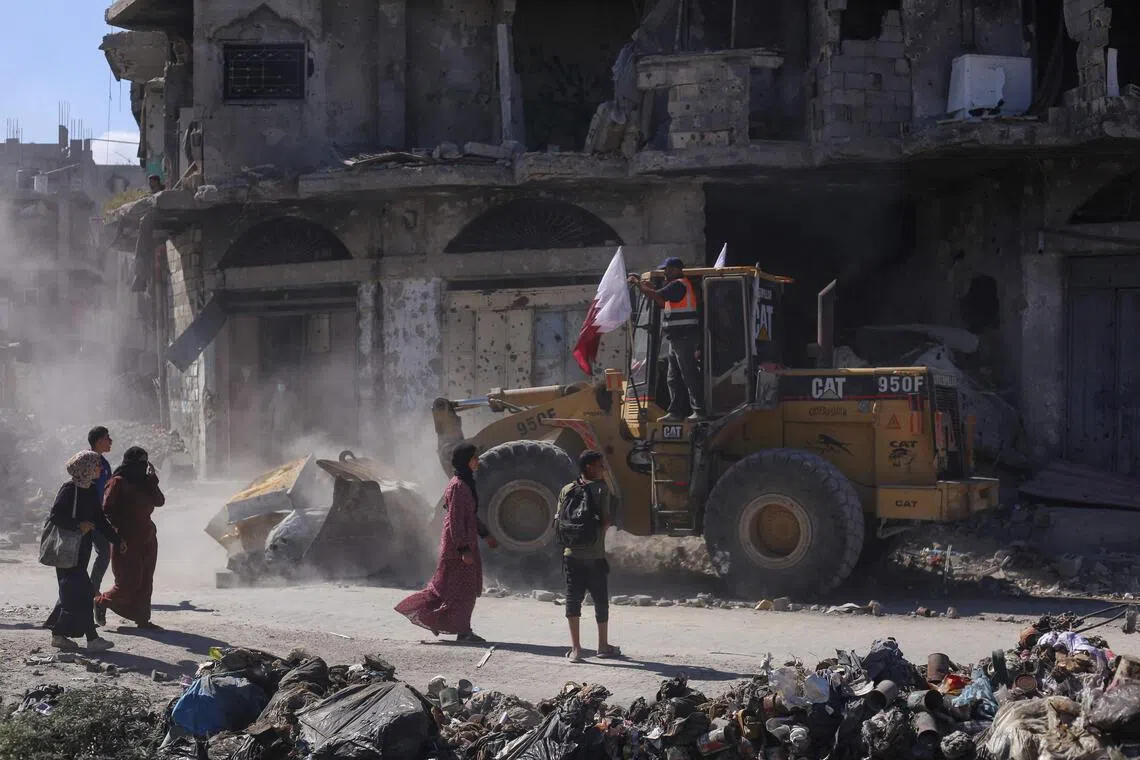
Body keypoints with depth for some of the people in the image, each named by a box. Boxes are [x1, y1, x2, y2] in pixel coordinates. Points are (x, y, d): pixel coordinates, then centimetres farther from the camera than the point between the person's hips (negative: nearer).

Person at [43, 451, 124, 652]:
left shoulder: (91, 491, 12)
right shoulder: (69, 489, -12)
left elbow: (100, 520, 18)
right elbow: (56, 515, -18)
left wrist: (117, 541, 14)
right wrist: (79, 525, -24)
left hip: (82, 549, 9)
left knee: (72, 592, 10)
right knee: (81, 592, -9)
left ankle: (59, 634, 17)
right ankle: (92, 638, -11)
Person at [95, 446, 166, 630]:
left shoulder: (143, 482, 14)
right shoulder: (118, 483, -9)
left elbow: (159, 501, 6)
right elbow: (107, 509, -13)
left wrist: (152, 480, -2)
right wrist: (121, 526, -15)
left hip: (147, 539, 8)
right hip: (126, 540, -8)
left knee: (145, 582, 6)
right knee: (128, 584, -7)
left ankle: (142, 618, 12)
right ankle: (101, 603, 14)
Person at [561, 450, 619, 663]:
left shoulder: (567, 490, 6)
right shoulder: (601, 489, -8)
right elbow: (605, 521, -15)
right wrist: (610, 520, 6)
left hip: (571, 554, 4)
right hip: (595, 555, -4)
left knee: (573, 599, 4)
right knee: (601, 601, 9)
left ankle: (575, 648, 0)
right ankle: (603, 646, 18)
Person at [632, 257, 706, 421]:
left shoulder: (679, 285, -12)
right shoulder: (680, 285, 21)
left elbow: (656, 296, -19)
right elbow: (664, 304, 29)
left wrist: (638, 283, -6)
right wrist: (651, 288, 19)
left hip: (684, 337, -11)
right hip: (678, 338, 11)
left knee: (690, 375, -11)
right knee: (674, 378, 12)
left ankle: (699, 411, -11)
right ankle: (675, 412, 14)